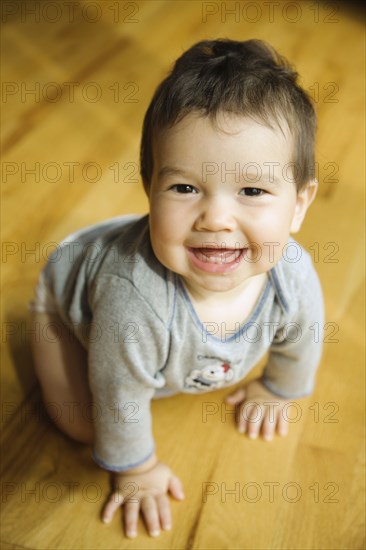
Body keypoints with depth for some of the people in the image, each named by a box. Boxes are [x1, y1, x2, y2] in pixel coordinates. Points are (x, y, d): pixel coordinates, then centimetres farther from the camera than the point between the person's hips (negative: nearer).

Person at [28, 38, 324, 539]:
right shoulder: (136, 300, -49)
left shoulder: (294, 278, -35)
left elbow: (300, 343, -9)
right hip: (73, 293, -4)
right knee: (83, 423, -6)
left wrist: (278, 390, 11)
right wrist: (136, 469, -10)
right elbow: (119, 399, -29)